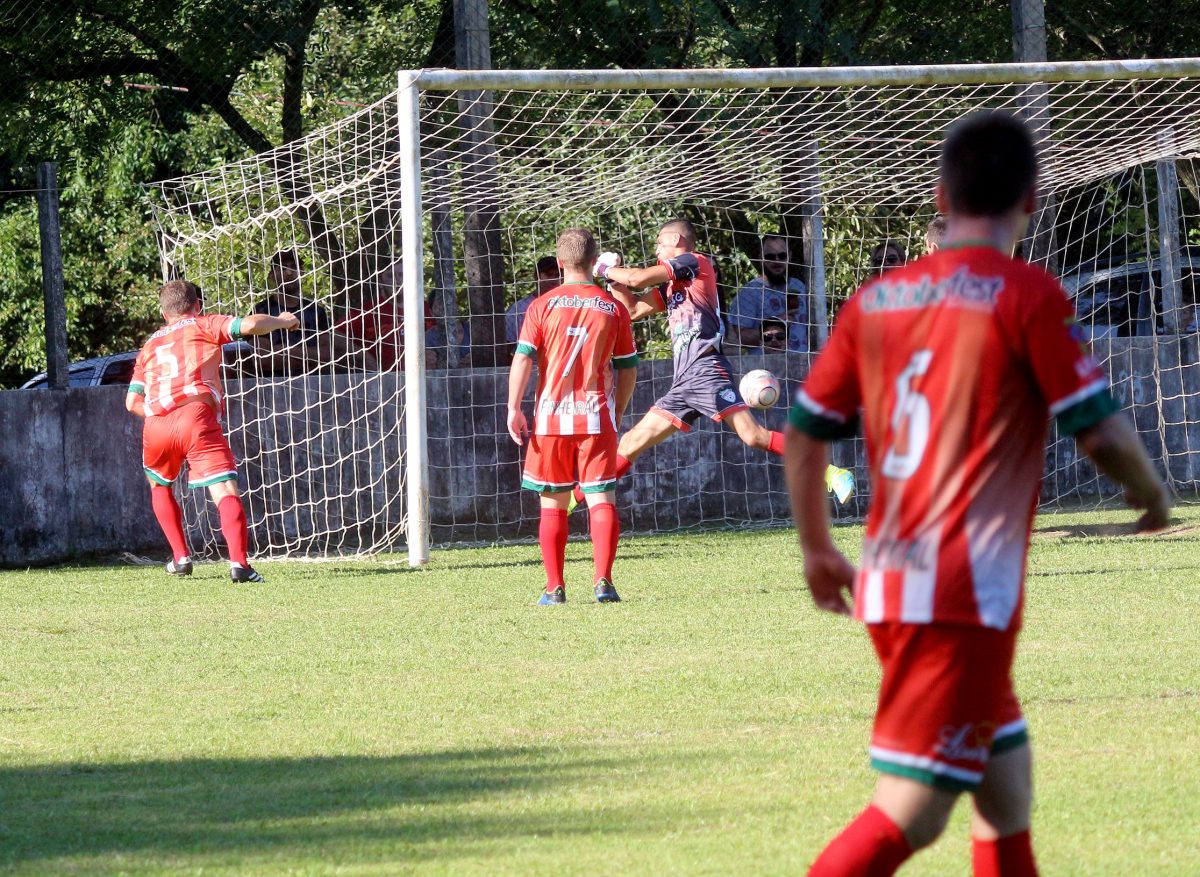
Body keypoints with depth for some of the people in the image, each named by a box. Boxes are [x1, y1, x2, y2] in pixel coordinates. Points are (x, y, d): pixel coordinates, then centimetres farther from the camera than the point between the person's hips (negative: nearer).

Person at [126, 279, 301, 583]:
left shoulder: (149, 346, 30)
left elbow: (132, 401, 21)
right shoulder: (203, 325, 19)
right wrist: (284, 321, 21)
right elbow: (249, 325, 3)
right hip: (197, 418, -4)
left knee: (159, 484, 31)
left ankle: (181, 557, 25)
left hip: (155, 426, 4)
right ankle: (238, 561, -31)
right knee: (225, 491, -11)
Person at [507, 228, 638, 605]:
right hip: (596, 417, 0)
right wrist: (617, 413, 19)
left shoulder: (543, 306, -1)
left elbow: (522, 359, -7)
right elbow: (628, 369, 8)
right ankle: (603, 580, -14)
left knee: (553, 503, 8)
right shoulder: (613, 308, 4)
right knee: (601, 499, 0)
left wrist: (514, 408, -3)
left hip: (551, 417, 0)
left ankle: (554, 588, 6)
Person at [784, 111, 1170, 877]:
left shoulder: (877, 299, 11)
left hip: (890, 584, 7)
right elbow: (1100, 430, -8)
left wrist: (818, 550, 28)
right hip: (967, 591, -7)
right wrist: (1151, 491, 13)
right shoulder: (1028, 296, -6)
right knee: (913, 811, -9)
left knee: (1007, 793, 18)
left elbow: (804, 432, 14)